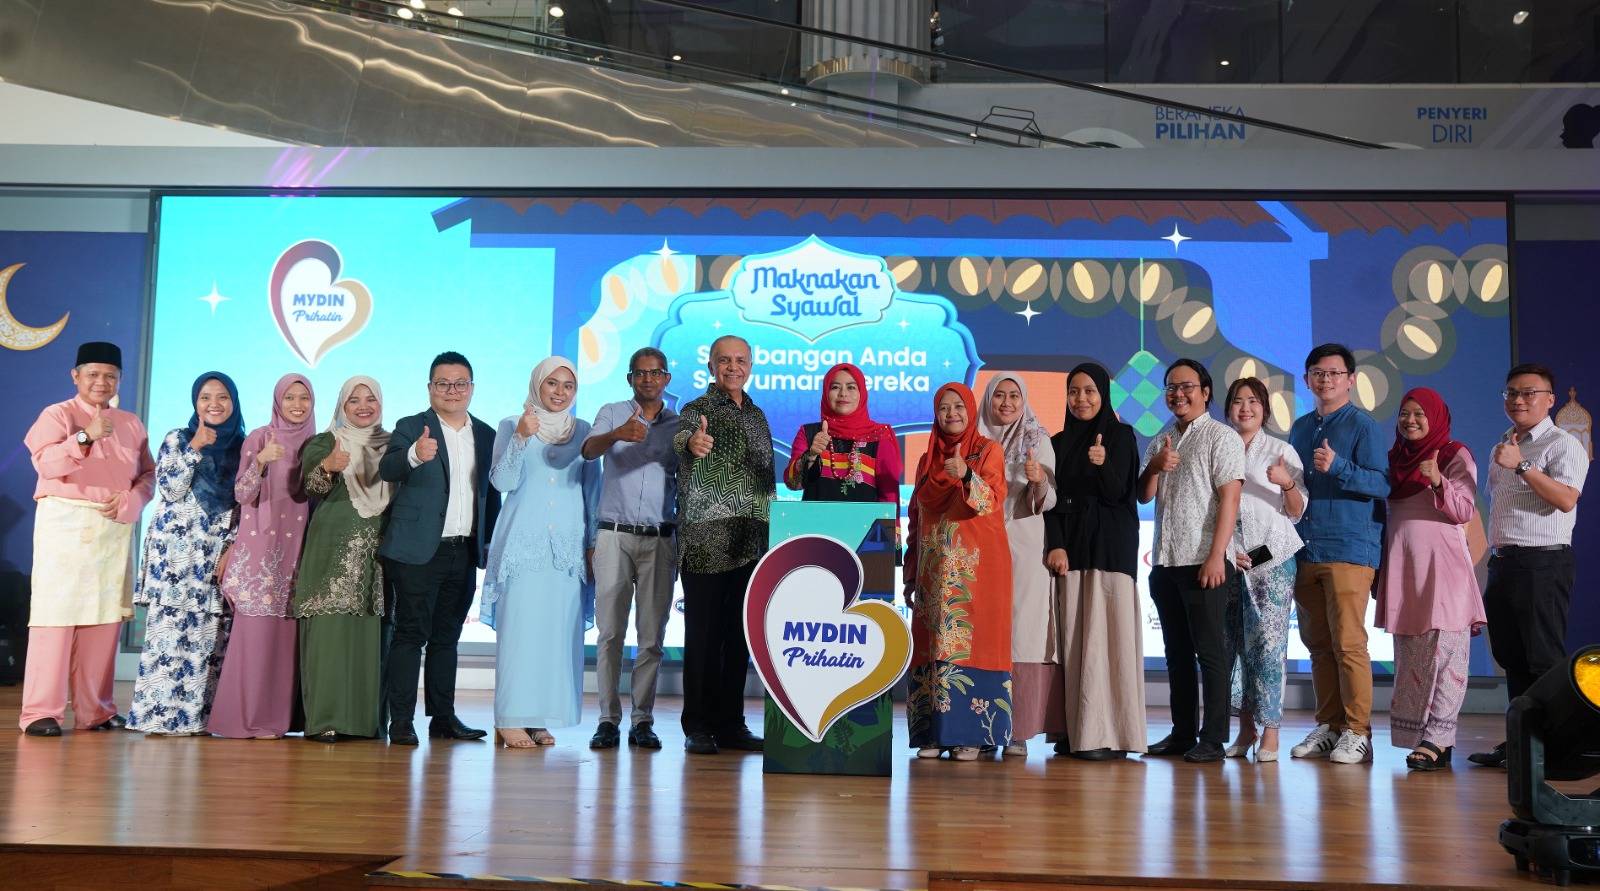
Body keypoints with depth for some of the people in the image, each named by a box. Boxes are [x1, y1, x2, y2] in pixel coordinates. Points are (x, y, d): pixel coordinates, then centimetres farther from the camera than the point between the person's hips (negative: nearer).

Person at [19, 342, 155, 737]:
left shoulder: (131, 423, 17)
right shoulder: (57, 415, 3)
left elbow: (148, 474, 13)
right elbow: (46, 464, -13)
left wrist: (129, 501, -6)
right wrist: (85, 437, -27)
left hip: (115, 528, 4)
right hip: (65, 524, -4)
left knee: (105, 618, 2)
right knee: (56, 614, -8)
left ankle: (94, 711, 8)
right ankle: (41, 712, -4)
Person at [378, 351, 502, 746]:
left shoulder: (486, 435, 12)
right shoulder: (410, 428, -3)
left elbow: (491, 493, 16)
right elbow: (386, 469, -21)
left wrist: (489, 543, 9)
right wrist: (415, 455, -42)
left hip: (464, 553, 5)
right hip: (419, 551, -5)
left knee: (447, 637, 12)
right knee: (411, 633, -4)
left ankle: (443, 717, 18)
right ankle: (401, 721, 0)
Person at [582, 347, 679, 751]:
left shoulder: (678, 424, 10)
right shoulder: (612, 414, 7)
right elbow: (588, 450, -12)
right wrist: (617, 435, -34)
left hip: (660, 539, 1)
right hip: (614, 535, -1)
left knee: (652, 634, 1)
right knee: (609, 631, -1)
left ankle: (643, 720, 5)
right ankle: (608, 719, 3)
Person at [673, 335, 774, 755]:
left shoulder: (758, 416, 17)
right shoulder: (698, 409, -2)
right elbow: (681, 434, -26)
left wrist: (773, 530, 15)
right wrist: (691, 440, -50)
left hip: (750, 544, 6)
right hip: (706, 542, -6)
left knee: (738, 636, 9)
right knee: (702, 635, -2)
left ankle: (730, 724, 16)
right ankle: (698, 727, 6)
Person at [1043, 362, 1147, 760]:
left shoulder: (1121, 435, 2)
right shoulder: (1058, 442, 14)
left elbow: (1117, 492, -8)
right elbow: (1053, 500, 8)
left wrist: (1102, 465, -28)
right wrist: (1055, 545, -6)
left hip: (1111, 545, -4)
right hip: (1070, 545, 4)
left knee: (1107, 633, -8)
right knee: (1073, 636, 1)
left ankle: (1109, 734, -7)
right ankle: (1076, 730, 4)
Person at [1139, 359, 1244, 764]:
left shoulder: (1221, 437, -3)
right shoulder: (1160, 441, 17)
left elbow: (1229, 499, -11)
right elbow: (1144, 496, 14)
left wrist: (1216, 556, -19)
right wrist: (1154, 467, -8)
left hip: (1203, 562, -7)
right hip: (1165, 562, 7)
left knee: (1210, 650, -2)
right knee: (1177, 651, 11)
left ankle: (1213, 739, 2)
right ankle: (1182, 733, 18)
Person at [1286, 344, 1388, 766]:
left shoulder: (1363, 426, -2)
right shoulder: (1300, 428, 18)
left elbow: (1382, 485, -11)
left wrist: (1338, 467, -23)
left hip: (1349, 551, -6)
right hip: (1305, 552, 6)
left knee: (1348, 643, -8)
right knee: (1318, 644, 9)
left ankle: (1357, 732, -1)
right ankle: (1328, 726, 16)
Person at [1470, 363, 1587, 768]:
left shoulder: (1562, 445, -5)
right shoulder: (1504, 447, 20)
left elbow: (1566, 499, -21)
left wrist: (1521, 465, -23)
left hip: (1543, 563, -8)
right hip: (1503, 563, 8)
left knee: (1543, 659, -7)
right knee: (1512, 658, 11)